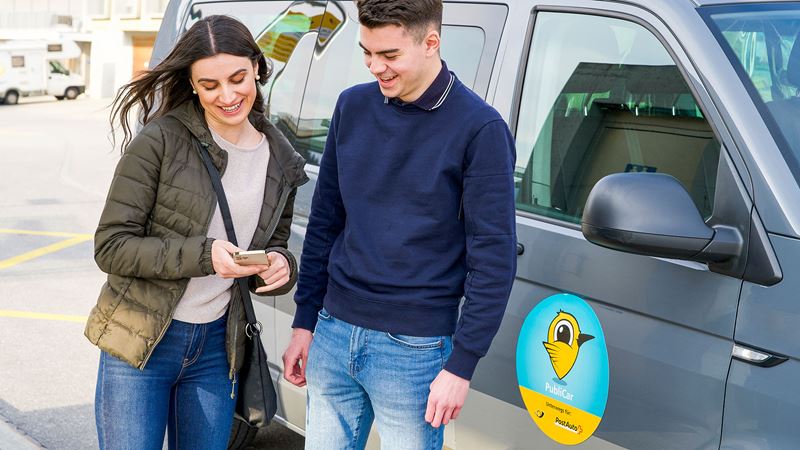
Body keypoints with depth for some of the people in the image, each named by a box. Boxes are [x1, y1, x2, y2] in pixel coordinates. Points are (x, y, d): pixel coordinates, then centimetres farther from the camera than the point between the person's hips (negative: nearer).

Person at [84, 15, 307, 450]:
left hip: (217, 348, 5)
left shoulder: (280, 161, 3)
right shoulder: (160, 141, -13)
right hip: (140, 344, -4)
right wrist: (203, 255, -25)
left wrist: (279, 268, -10)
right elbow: (111, 246, -13)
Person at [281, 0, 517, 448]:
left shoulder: (479, 128, -12)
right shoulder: (352, 106, 4)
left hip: (414, 349, -5)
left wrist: (461, 365, -12)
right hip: (333, 334, 5)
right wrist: (305, 323, 11)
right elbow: (324, 222, 11)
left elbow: (494, 259, -11)